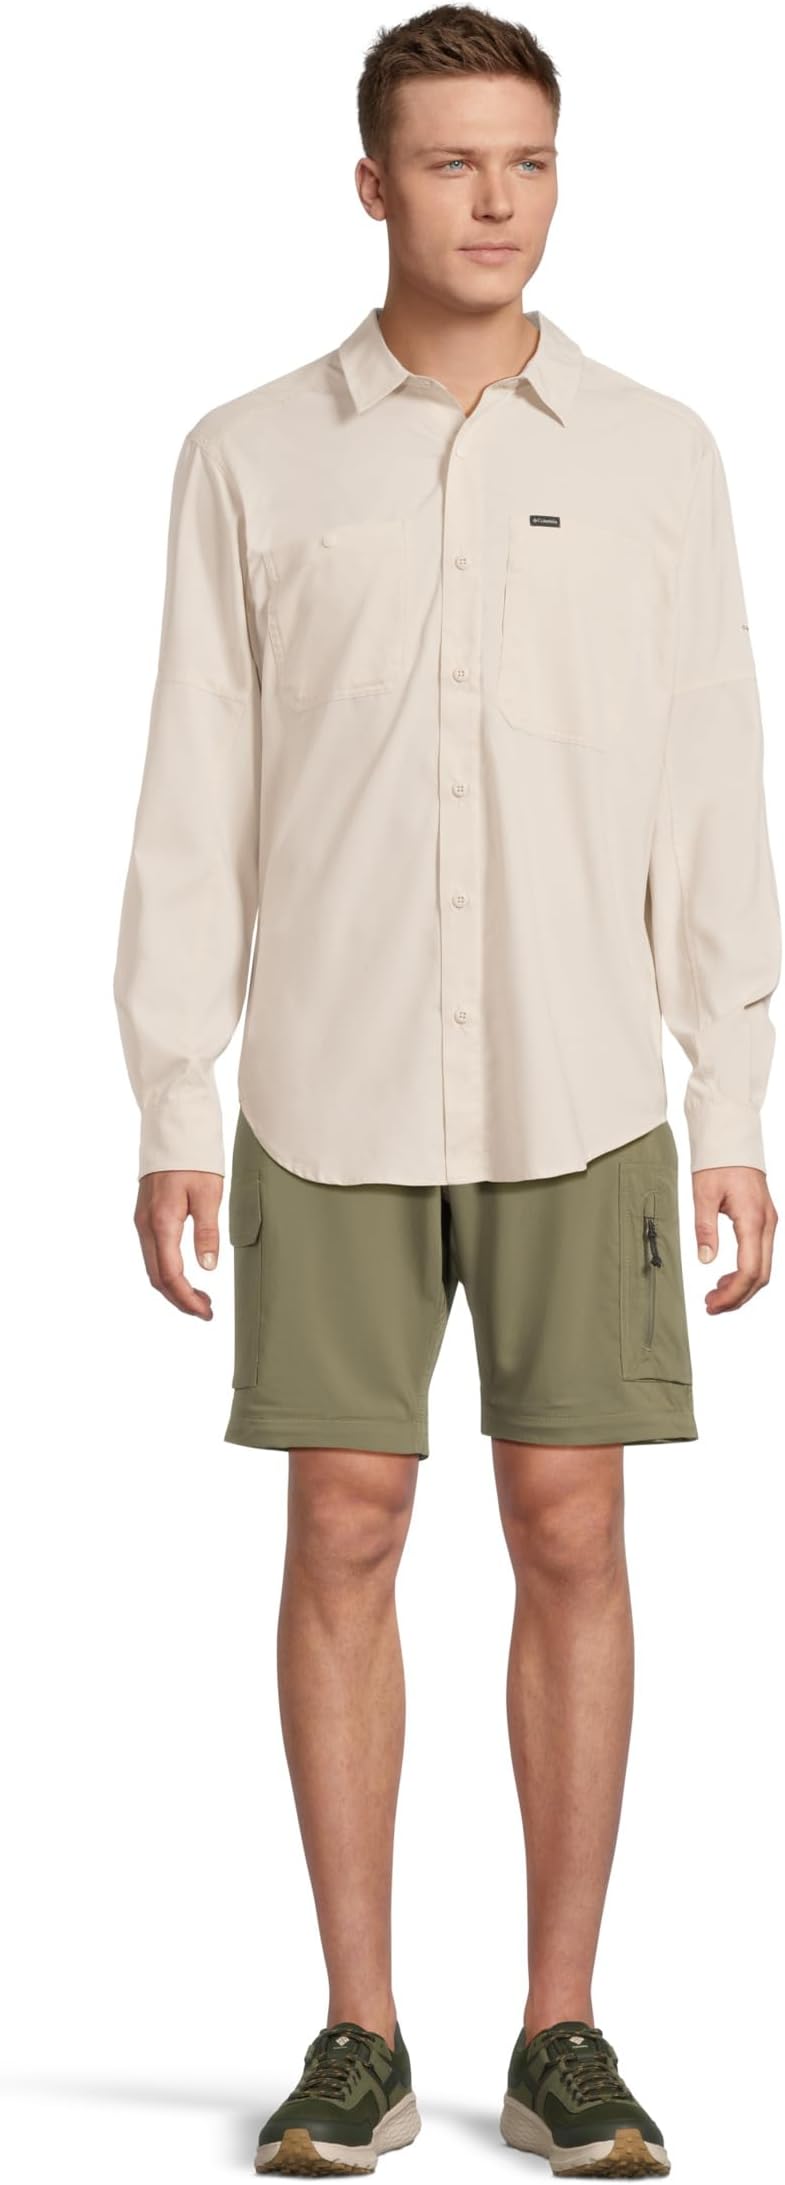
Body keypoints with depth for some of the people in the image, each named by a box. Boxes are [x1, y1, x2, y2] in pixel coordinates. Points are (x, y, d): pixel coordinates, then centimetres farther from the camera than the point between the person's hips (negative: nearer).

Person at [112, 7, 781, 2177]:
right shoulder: (251, 459, 2)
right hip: (335, 1097, 0)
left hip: (578, 1097, 1)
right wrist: (170, 1118, -3)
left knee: (570, 1536, 2)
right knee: (344, 1538, 2)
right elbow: (194, 803, 2)